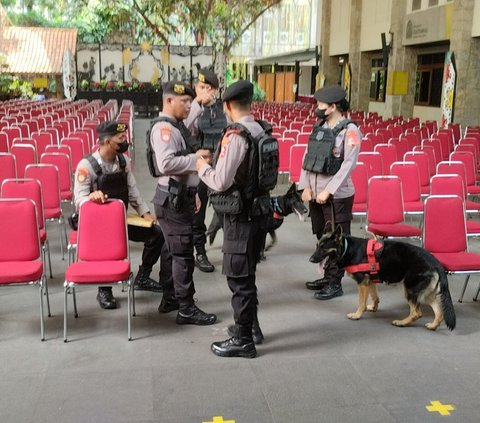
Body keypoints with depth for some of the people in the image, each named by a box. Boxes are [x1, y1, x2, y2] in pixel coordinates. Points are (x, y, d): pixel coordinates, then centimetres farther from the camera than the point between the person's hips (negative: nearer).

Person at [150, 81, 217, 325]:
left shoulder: (176, 126, 15)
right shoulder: (164, 128, -16)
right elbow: (166, 164, -30)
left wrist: (192, 192, 20)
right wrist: (196, 158, -22)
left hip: (181, 196, 10)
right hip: (172, 199, -10)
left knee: (176, 251, 17)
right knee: (183, 253, -4)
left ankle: (170, 299, 29)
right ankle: (186, 309, 5)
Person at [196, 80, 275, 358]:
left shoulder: (235, 136, -19)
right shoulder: (262, 133, 4)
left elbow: (221, 182, -19)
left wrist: (202, 167, 0)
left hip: (241, 217, -8)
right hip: (259, 212, 8)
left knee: (239, 277, 3)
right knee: (248, 273, 22)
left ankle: (243, 340, 14)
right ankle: (250, 325, 37)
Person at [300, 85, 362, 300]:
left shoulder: (349, 130, -12)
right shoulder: (319, 127, 9)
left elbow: (349, 164, -17)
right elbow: (307, 157, 10)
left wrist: (328, 191, -18)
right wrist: (306, 186, 1)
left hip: (337, 195, -7)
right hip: (316, 194, 7)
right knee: (322, 237, 17)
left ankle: (335, 283, 12)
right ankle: (327, 276, 32)